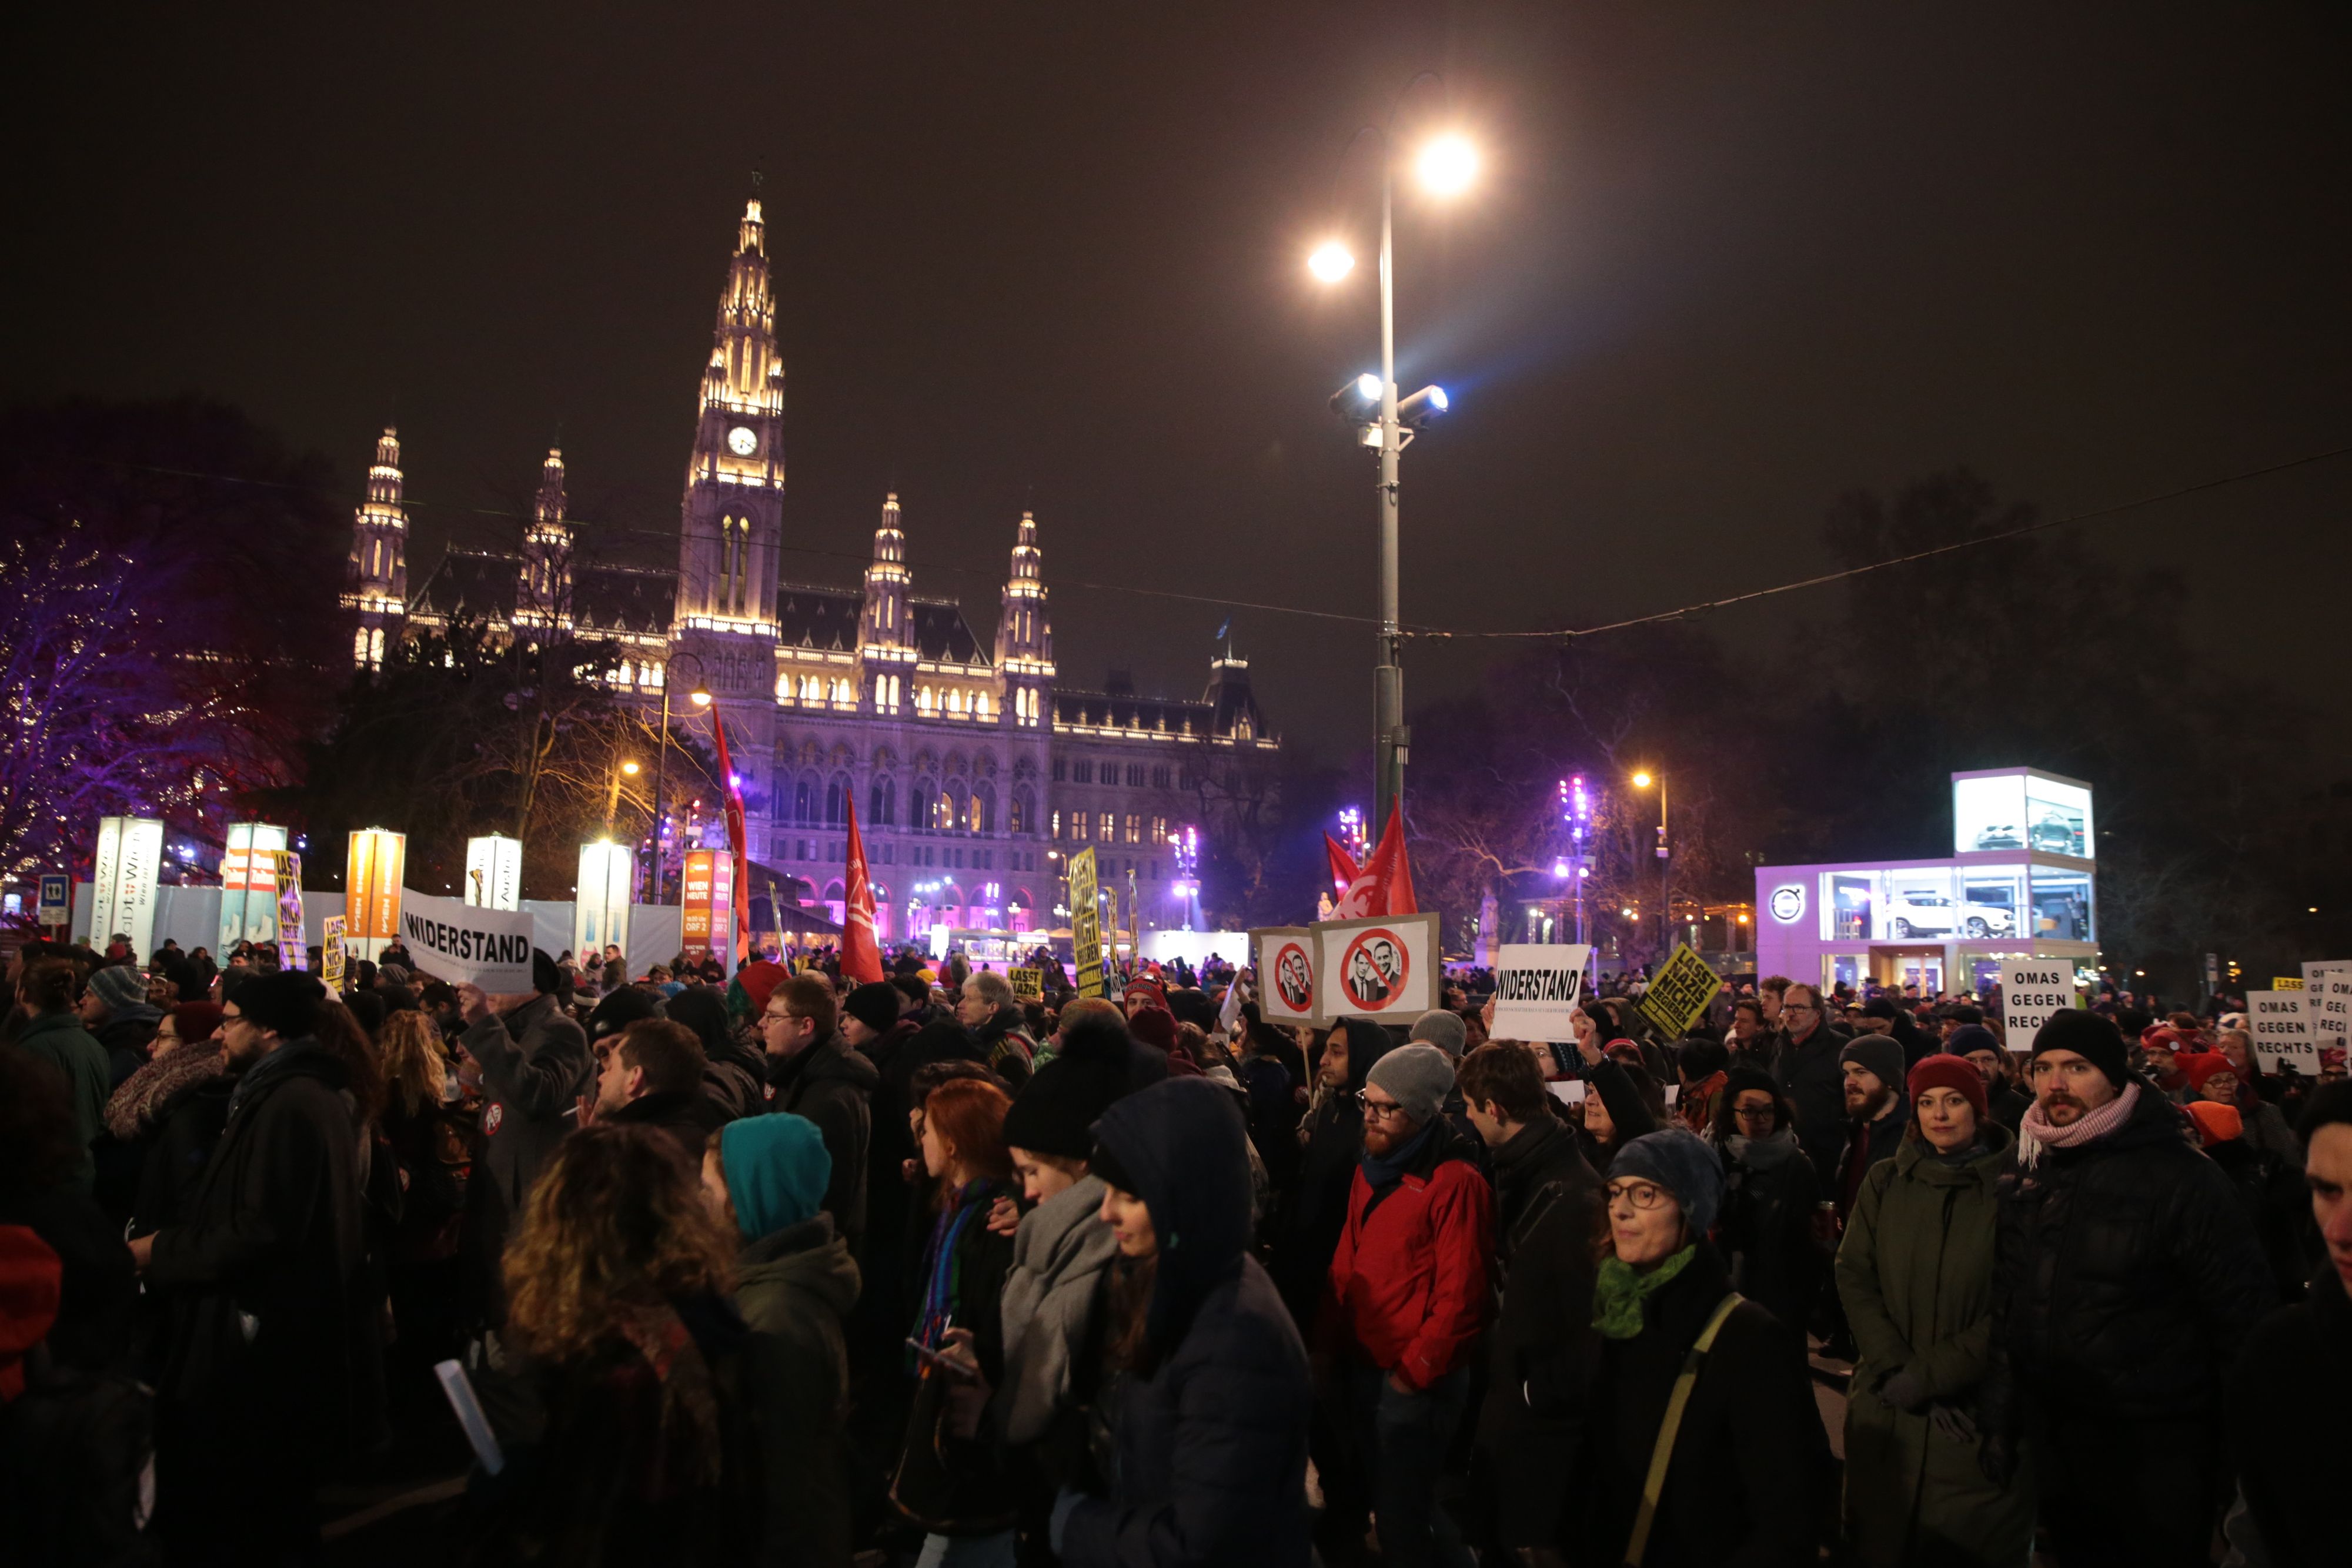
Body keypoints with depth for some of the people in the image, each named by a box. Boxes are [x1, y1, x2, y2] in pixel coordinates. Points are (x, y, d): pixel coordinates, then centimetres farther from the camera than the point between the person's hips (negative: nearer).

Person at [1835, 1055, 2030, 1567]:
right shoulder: (1884, 1182, 5)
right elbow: (1854, 1277, 1)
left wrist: (1930, 1376, -14)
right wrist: (1897, 1368, -12)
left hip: (1978, 1414, -3)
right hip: (1887, 1407, 3)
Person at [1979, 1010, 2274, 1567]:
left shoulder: (2183, 1177, -14)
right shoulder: (2029, 1175, 3)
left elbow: (2242, 1316, -11)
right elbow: (2005, 1307, 7)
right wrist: (1998, 1422, 7)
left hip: (2156, 1456, -5)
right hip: (2053, 1440, 5)